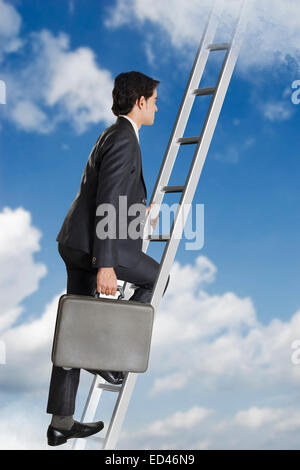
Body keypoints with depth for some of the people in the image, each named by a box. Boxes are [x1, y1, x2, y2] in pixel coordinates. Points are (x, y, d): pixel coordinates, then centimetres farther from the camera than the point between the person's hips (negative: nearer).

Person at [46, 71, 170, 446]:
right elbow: (107, 203, -20)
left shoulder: (115, 135, 20)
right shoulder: (123, 138, -12)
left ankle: (61, 421, 16)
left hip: (76, 244, 9)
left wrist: (138, 211, 43)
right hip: (95, 244, -9)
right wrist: (105, 265, -23)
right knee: (156, 277, 12)